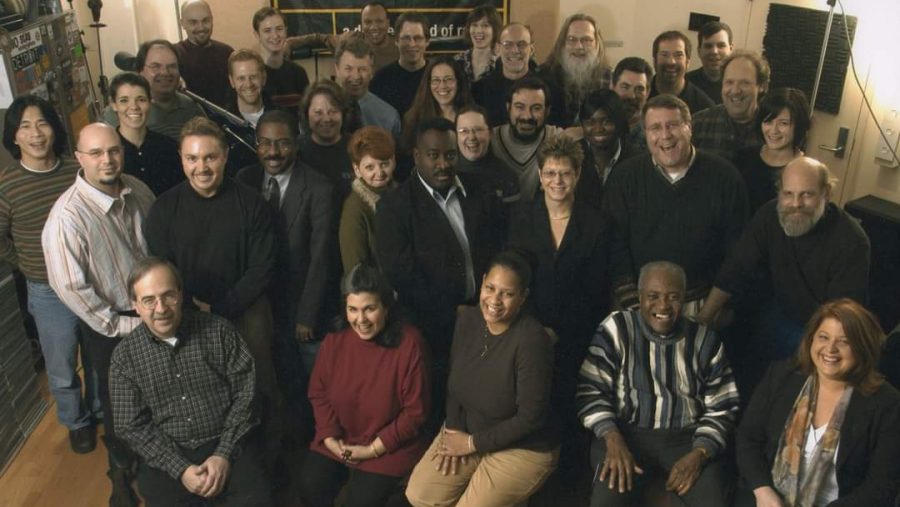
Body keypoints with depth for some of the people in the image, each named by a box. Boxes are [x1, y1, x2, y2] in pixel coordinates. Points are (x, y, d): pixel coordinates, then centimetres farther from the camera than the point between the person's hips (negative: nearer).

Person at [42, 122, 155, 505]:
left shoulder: (137, 190, -9)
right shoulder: (67, 216, -25)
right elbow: (70, 287, -22)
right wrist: (120, 326, -16)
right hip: (109, 325, -4)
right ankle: (122, 468, 43)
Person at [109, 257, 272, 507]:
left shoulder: (219, 331, -4)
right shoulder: (125, 355, -1)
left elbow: (246, 393, -2)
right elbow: (132, 425, -1)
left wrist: (224, 454, -10)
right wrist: (180, 469, -12)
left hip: (227, 445, -1)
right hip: (166, 456, 2)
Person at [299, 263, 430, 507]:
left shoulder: (409, 344, -22)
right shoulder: (335, 339, -9)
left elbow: (415, 411, -16)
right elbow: (318, 392, 3)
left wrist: (374, 448, -15)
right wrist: (330, 438, -8)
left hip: (389, 446, -4)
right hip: (337, 439, 4)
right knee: (310, 487, -10)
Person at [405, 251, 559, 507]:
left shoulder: (531, 340, -28)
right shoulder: (468, 318, -8)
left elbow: (530, 417, -23)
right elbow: (455, 380, 5)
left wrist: (472, 443, -15)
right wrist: (453, 430, -7)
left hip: (523, 448, -6)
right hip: (466, 431, 6)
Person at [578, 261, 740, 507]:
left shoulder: (706, 340, 5)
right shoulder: (616, 328, -2)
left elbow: (721, 409, 7)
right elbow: (591, 390, -3)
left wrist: (699, 453, -10)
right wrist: (613, 440, -18)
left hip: (687, 439, 2)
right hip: (627, 434, -2)